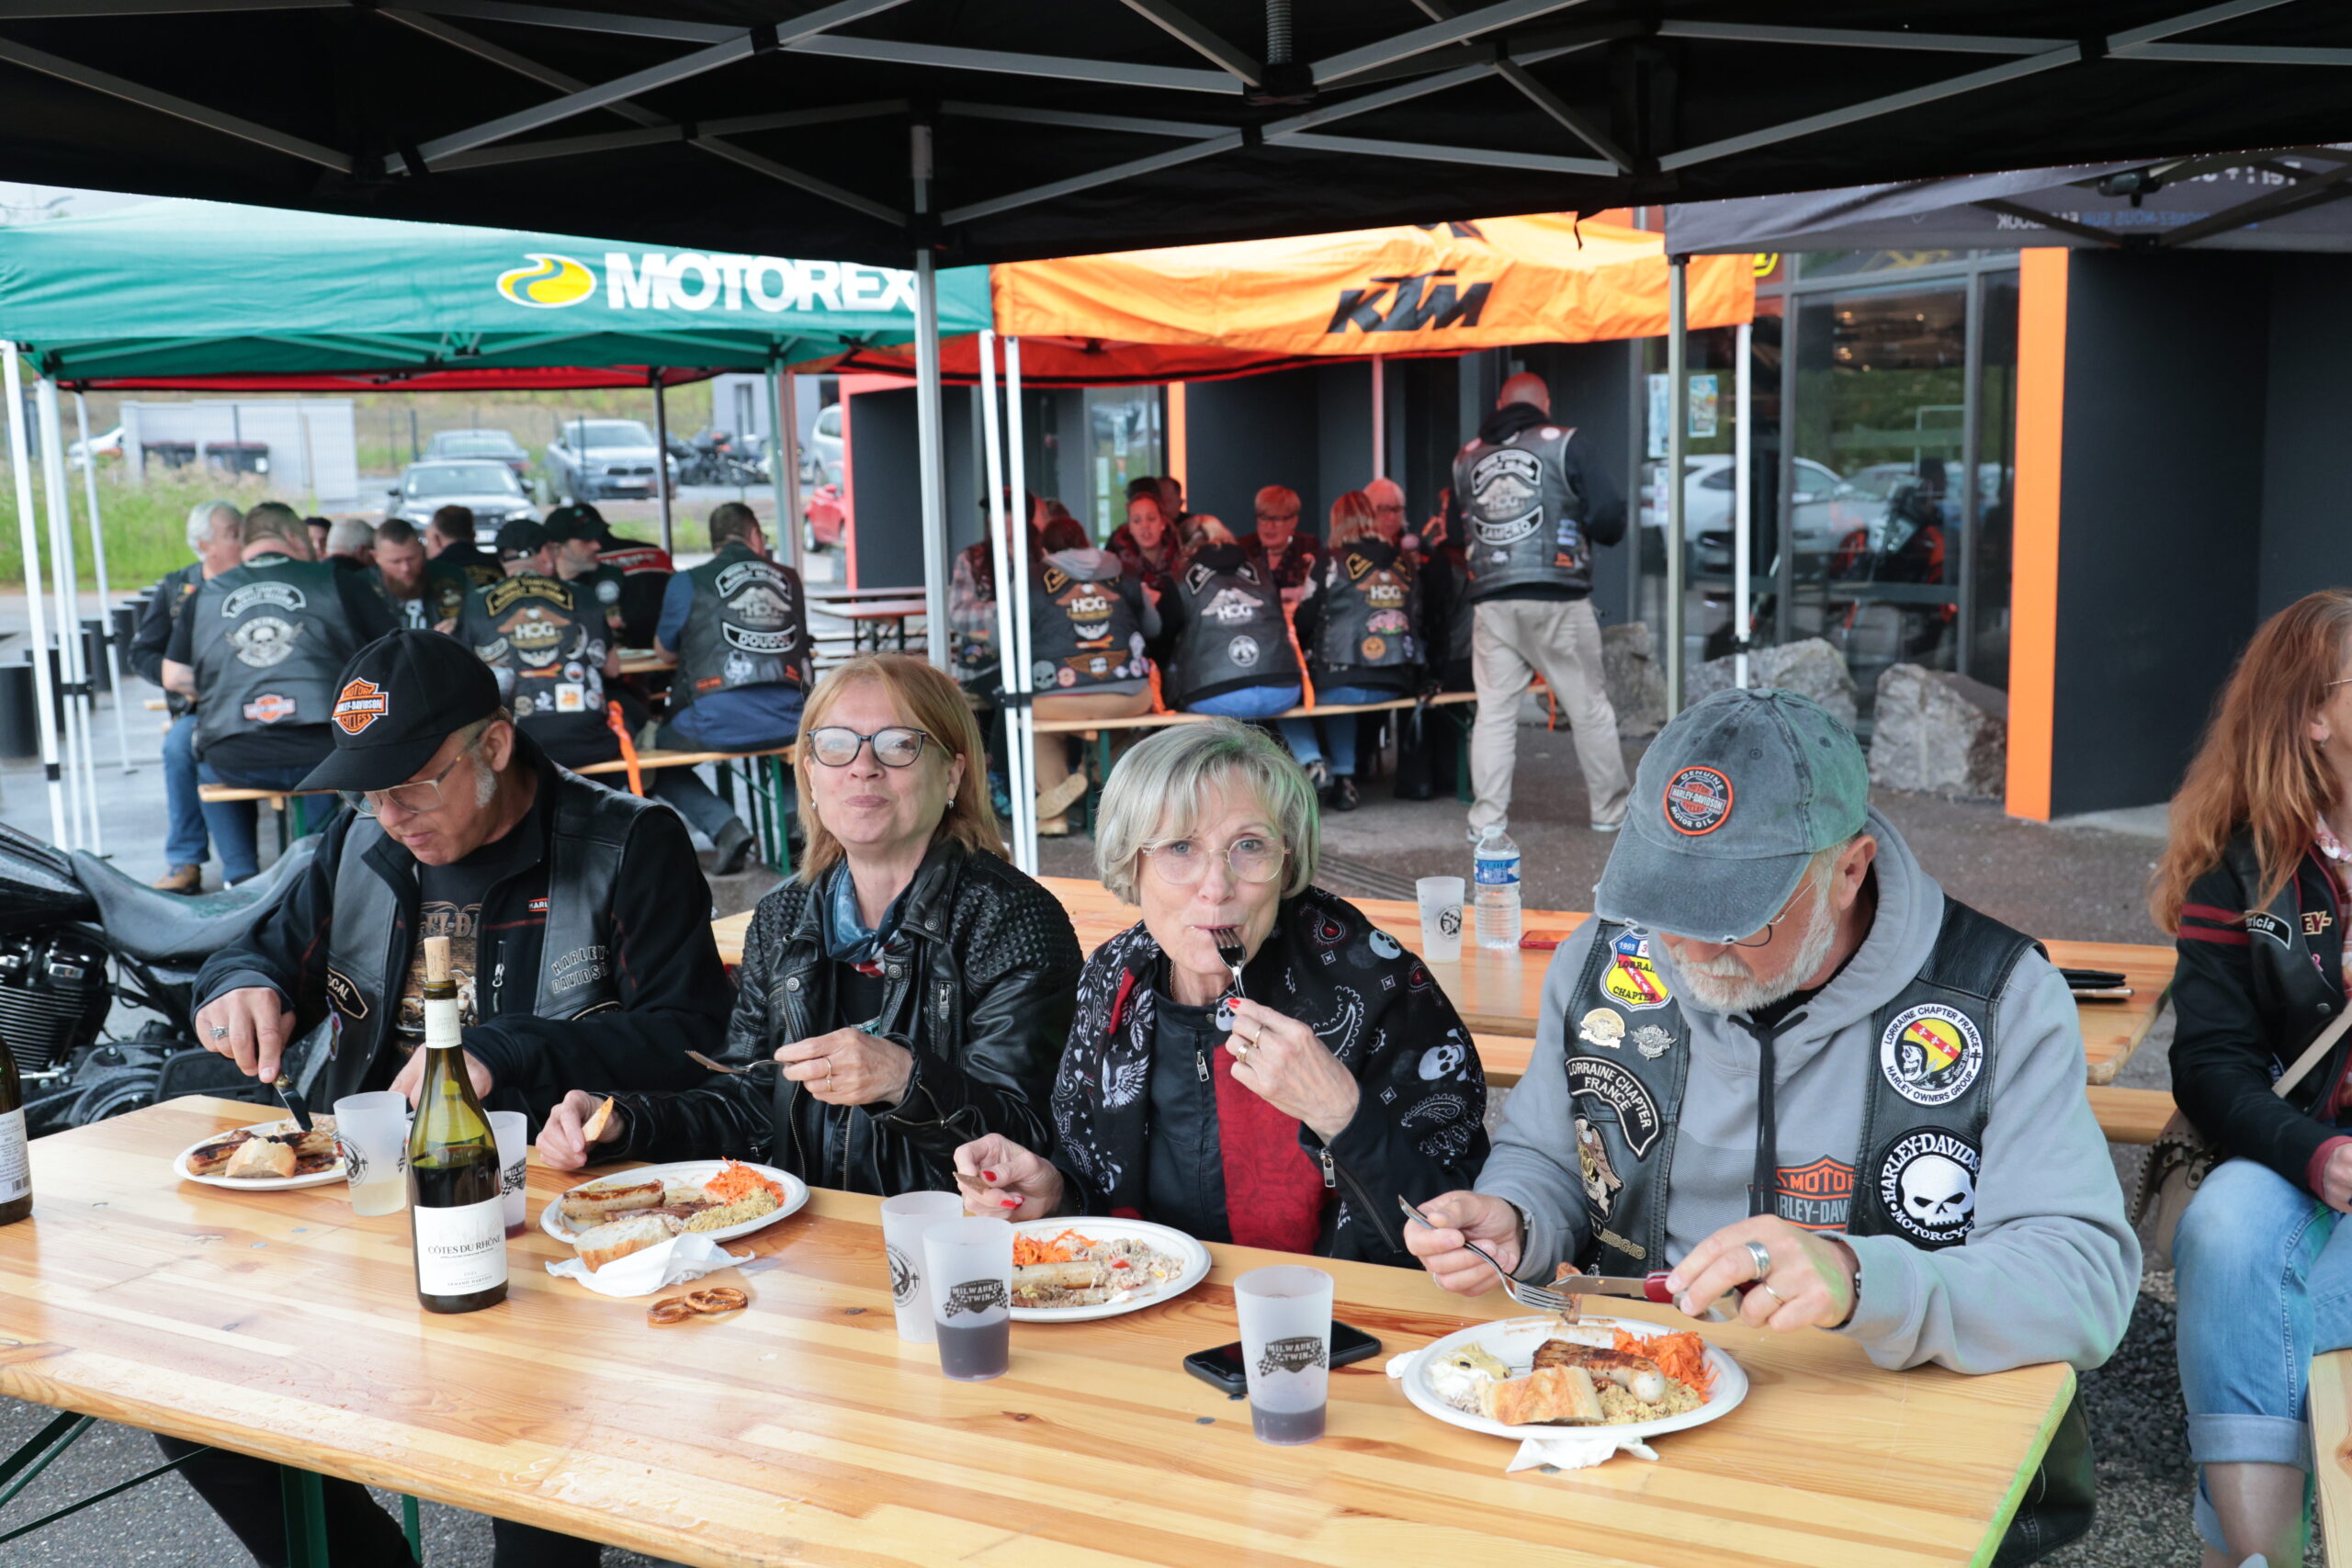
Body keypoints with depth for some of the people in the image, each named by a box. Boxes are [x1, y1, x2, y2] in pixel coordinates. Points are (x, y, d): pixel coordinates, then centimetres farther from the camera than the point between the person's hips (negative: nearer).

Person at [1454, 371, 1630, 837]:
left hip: (1491, 601, 3)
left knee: (1494, 710, 7)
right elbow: (1609, 516, -4)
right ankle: (1609, 810, 17)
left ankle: (1487, 818, 4)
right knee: (1588, 706, 9)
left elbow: (1460, 529, 19)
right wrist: (1578, 529, 14)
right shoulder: (1562, 445, -2)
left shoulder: (1467, 458, 11)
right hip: (1558, 597, -3)